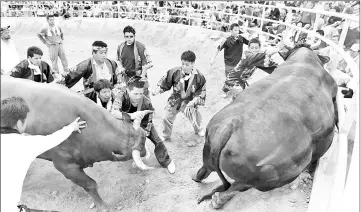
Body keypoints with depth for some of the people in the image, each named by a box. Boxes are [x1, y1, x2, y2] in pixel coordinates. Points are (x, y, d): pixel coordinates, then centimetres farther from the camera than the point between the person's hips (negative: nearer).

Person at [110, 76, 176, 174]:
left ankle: (166, 162, 16)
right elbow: (113, 112, -52)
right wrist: (131, 116, -66)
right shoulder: (122, 96, -35)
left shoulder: (146, 102, -32)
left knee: (157, 141, -6)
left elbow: (147, 122, -18)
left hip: (143, 123, -1)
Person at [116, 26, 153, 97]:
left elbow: (147, 63, -11)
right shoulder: (120, 47, 2)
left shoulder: (140, 47, -14)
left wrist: (142, 76, -11)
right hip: (126, 76, 5)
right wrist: (121, 68, 3)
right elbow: (118, 59, 20)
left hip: (138, 75, -5)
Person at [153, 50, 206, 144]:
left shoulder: (198, 76, -18)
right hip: (175, 99, 1)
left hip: (189, 100, -1)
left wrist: (194, 101, -21)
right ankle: (165, 136, 36)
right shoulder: (175, 72, -20)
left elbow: (202, 91, -10)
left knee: (195, 117, 6)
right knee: (168, 117, 9)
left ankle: (198, 129, 45)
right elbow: (165, 81, -5)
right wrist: (157, 90, -16)